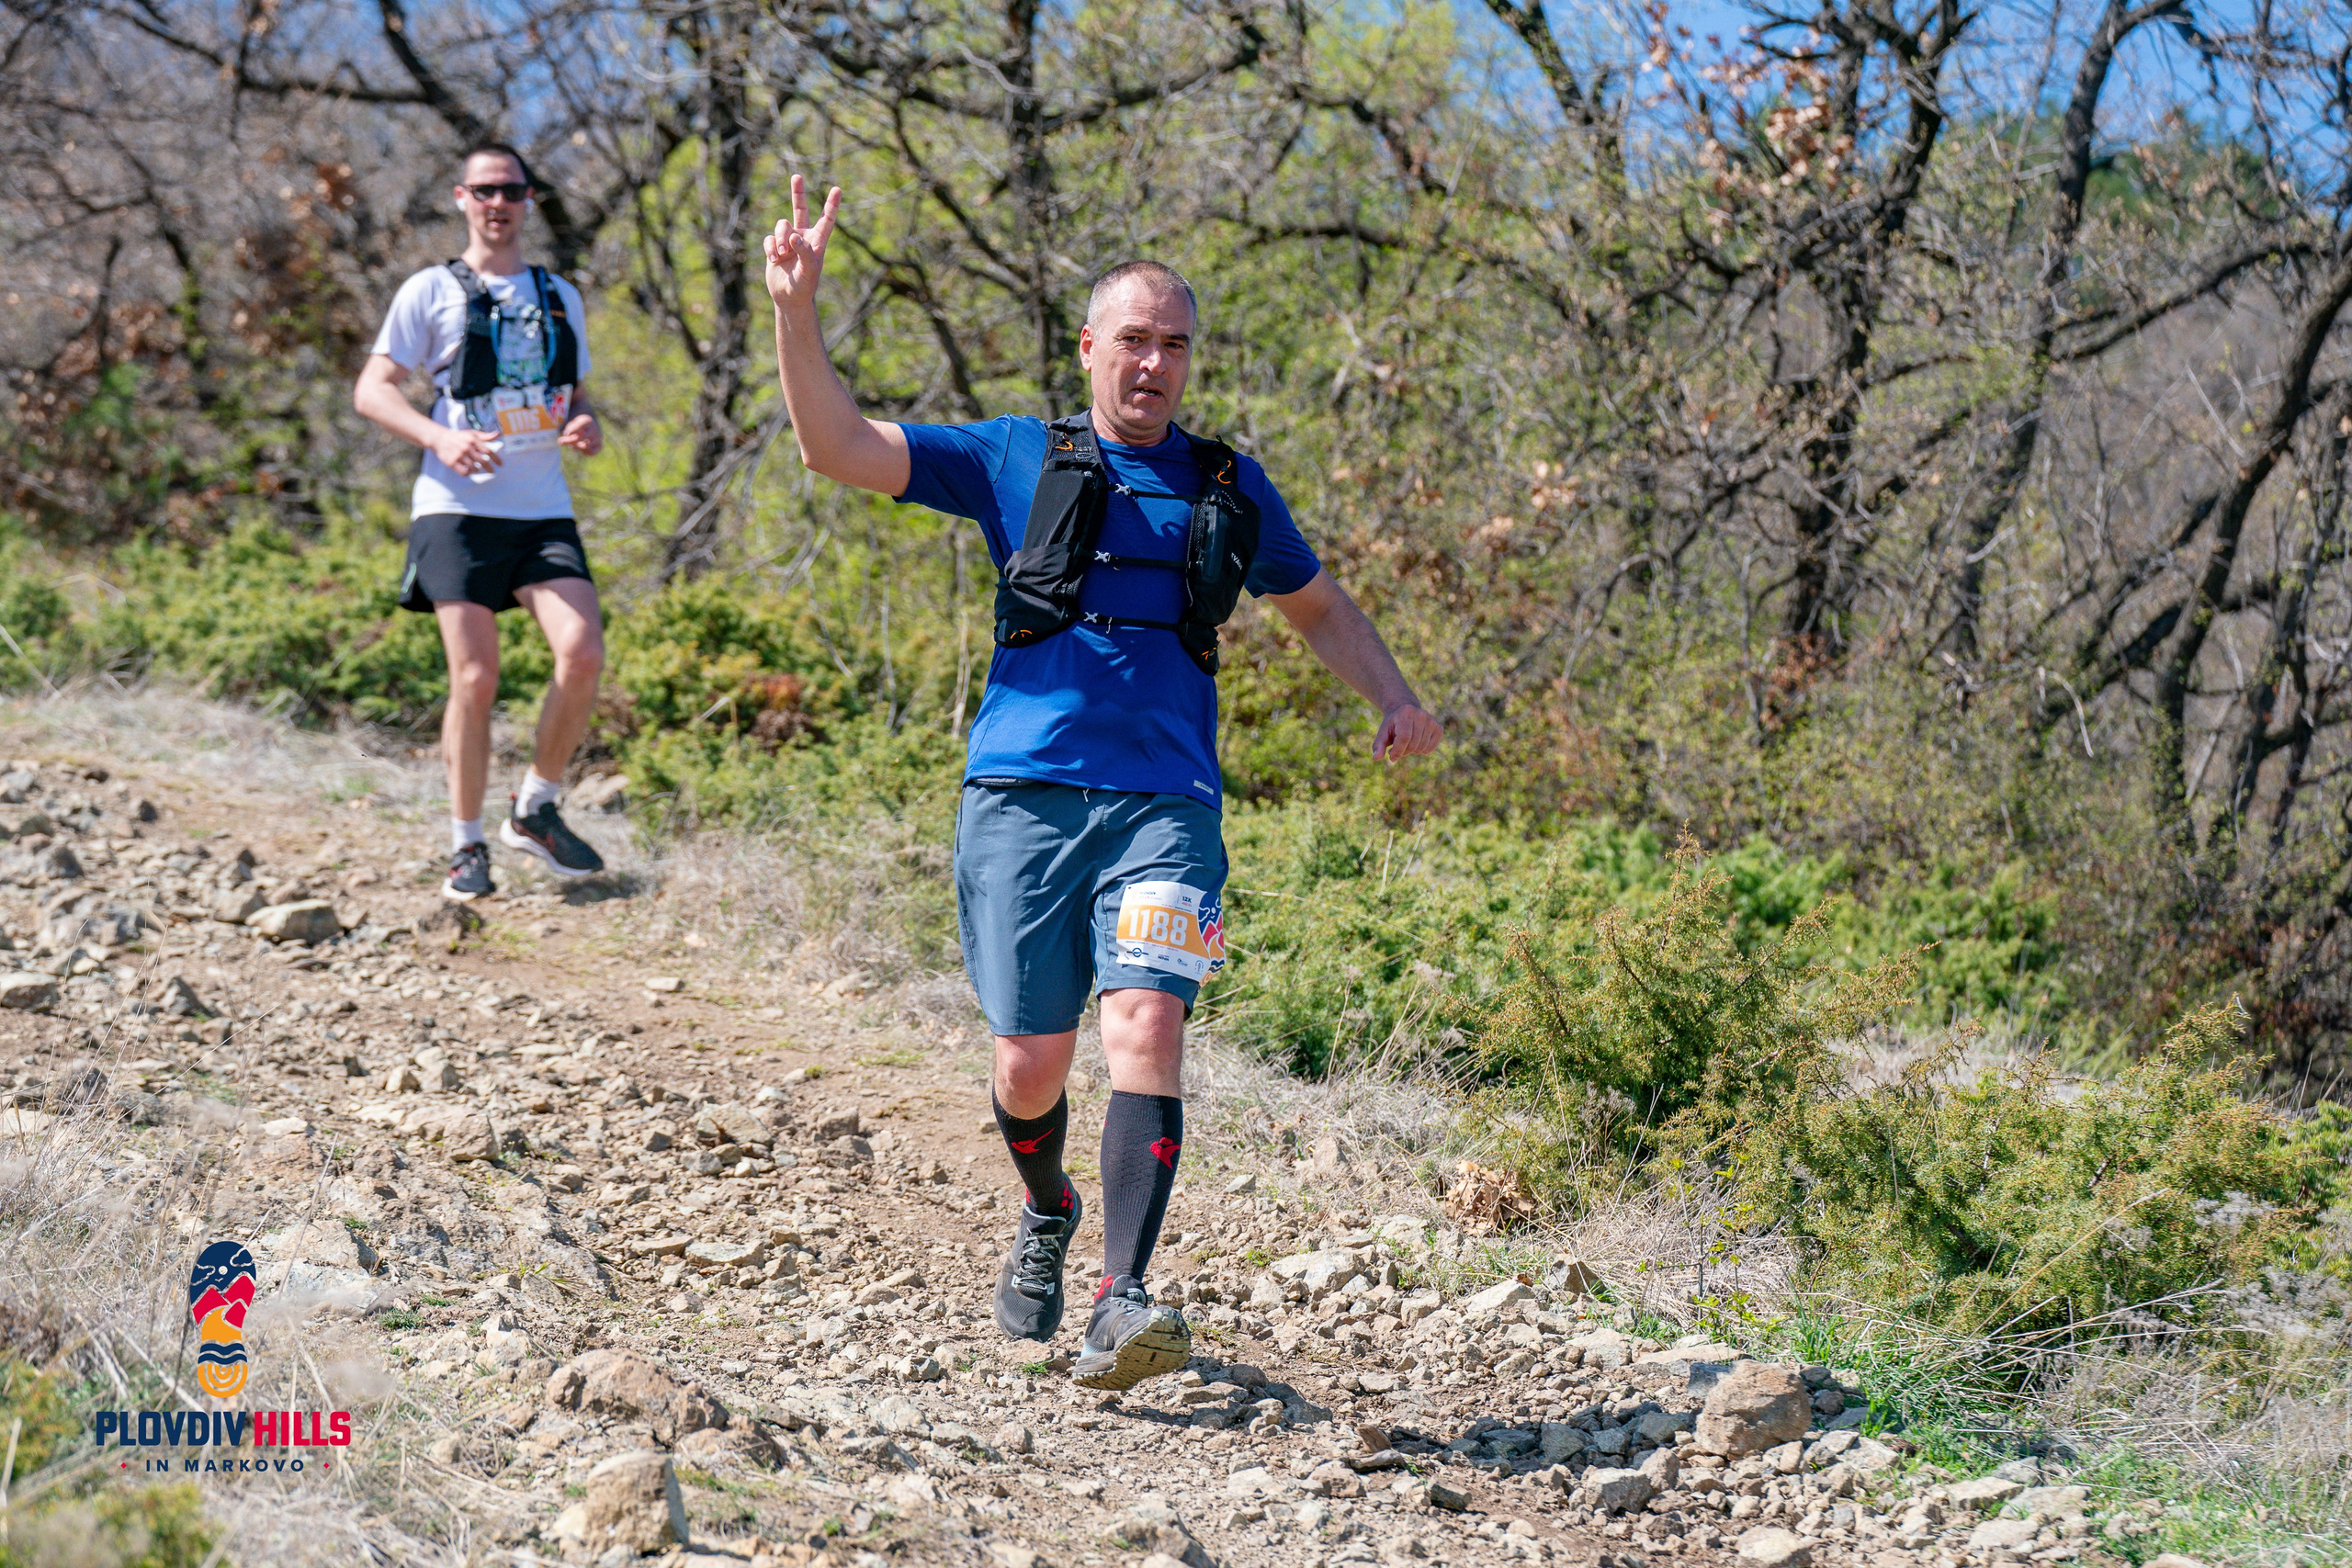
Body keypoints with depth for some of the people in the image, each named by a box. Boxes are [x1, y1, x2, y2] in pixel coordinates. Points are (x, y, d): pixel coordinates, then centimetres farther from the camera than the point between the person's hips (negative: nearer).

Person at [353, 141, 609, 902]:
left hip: (544, 511, 3)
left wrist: (588, 426, 2)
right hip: (458, 507, -3)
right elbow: (372, 390, 3)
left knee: (583, 653, -16)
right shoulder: (433, 291, 6)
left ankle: (535, 809, 4)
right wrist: (440, 438, -15)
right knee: (475, 679, -9)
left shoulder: (561, 297, 19)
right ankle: (466, 846, 6)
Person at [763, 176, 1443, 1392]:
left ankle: (1120, 1305, -26)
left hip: (1165, 804, 1)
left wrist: (1392, 699, 12)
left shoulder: (1231, 489, 17)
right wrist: (796, 311, -10)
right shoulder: (1017, 460, 10)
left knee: (1145, 1025, -20)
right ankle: (1045, 1219, 36)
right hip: (1022, 797, 0)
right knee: (1032, 1057, 2)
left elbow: (1319, 608, 30)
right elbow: (837, 448, 3)